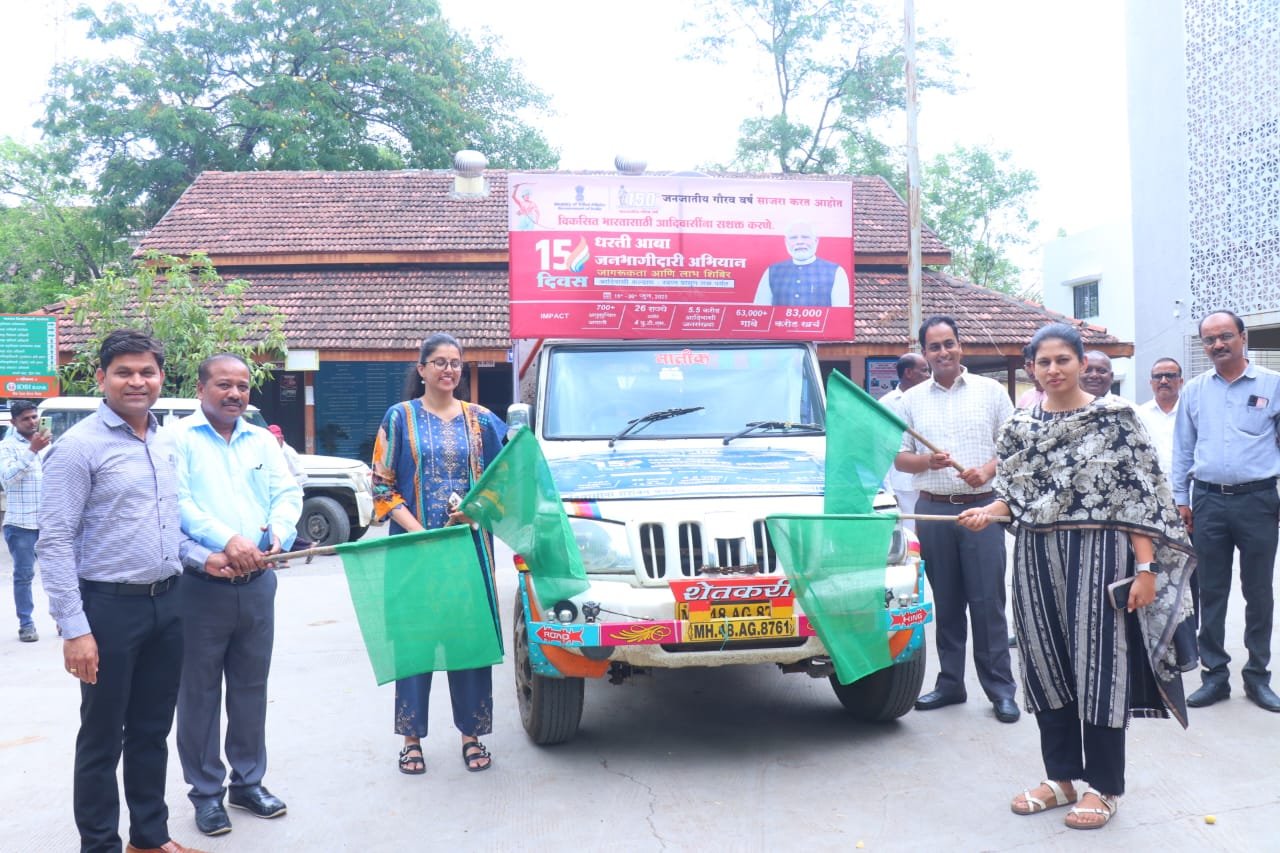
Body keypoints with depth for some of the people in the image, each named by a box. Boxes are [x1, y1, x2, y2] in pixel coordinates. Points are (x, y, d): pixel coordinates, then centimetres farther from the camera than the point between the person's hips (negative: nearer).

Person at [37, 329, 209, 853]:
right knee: (103, 738, 7)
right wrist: (74, 629, -18)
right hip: (110, 607, -6)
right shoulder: (80, 446, -10)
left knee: (152, 731, 17)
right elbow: (55, 543, -14)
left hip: (166, 603, 6)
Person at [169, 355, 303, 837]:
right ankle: (206, 792, 19)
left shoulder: (263, 440, 12)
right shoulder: (178, 438, -3)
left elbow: (288, 493, 5)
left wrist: (278, 534, -15)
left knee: (251, 686, 13)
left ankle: (248, 782, 27)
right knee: (200, 690, 6)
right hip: (201, 585, -4)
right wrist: (228, 541, -25)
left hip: (257, 581, 5)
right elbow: (178, 502, -15)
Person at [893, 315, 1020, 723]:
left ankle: (1000, 688, 6)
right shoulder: (912, 399, 9)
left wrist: (987, 470, -14)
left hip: (981, 506, -2)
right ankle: (950, 682, 18)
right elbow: (899, 457, 8)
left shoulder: (990, 391, 5)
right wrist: (927, 461, -12)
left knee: (988, 601, -2)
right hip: (932, 509, 2)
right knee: (945, 602, 8)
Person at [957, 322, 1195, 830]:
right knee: (1046, 664, 10)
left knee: (1099, 664, 1)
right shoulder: (1019, 426, 8)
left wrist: (1146, 568, -13)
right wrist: (987, 512, -9)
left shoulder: (1114, 418, -5)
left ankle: (1104, 787, 16)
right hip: (1036, 558, 5)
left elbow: (1141, 497, -8)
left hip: (1097, 554, -4)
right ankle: (1062, 776, 25)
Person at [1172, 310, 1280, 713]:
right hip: (1209, 501, 2)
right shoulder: (1194, 391, 7)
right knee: (1211, 593, 8)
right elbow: (1183, 449, 11)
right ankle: (1215, 675, 17)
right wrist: (1181, 499, 7)